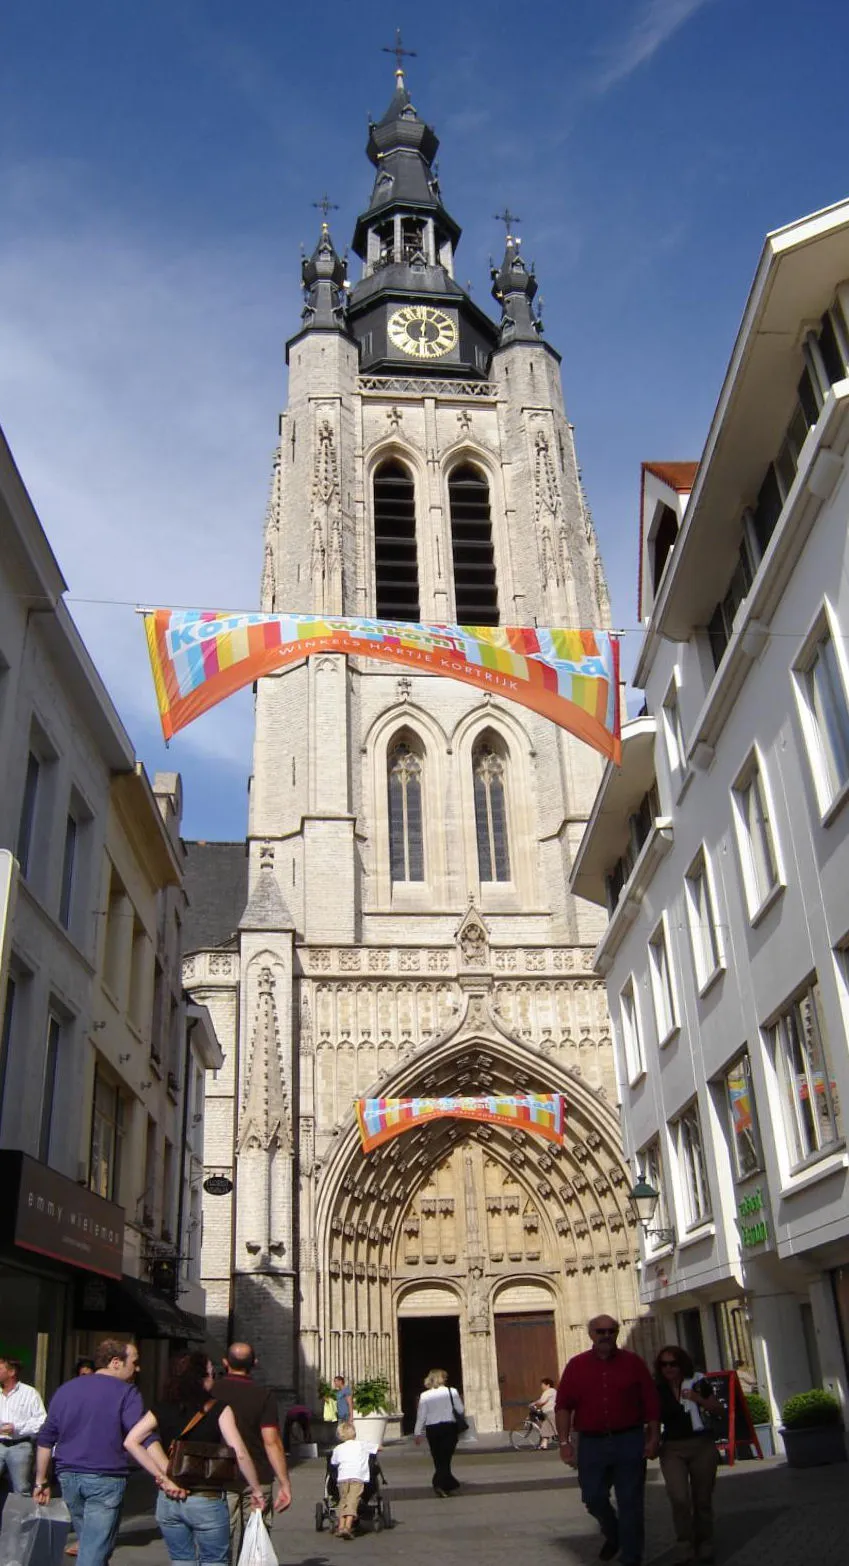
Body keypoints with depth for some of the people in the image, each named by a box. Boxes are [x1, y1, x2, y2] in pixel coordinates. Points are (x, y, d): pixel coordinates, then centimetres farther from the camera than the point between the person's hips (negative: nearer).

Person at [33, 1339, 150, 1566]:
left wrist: (41, 1481, 20)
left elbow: (45, 1439, 14)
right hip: (106, 1479, -6)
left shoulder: (66, 1389, 11)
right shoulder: (126, 1392, -8)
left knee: (89, 1544, 22)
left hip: (69, 1476, 6)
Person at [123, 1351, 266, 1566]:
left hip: (168, 1501, 4)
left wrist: (163, 1477, -4)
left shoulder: (163, 1409, 2)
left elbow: (130, 1441, -6)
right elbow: (240, 1453, -15)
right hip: (207, 1501, -4)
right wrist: (256, 1490, -4)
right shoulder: (218, 1409, -9)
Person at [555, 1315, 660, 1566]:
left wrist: (653, 1438, -5)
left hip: (629, 1441, -1)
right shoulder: (576, 1365, 2)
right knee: (593, 1498, 7)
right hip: (591, 1443, 1)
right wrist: (565, 1441, -7)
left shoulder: (633, 1362, 1)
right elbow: (563, 1406, 0)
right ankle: (613, 1535, 37)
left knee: (630, 1502, 2)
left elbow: (651, 1403, 1)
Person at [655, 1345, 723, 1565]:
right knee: (679, 1498, -15)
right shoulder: (657, 1390, 1)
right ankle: (685, 1544, 3)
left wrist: (698, 1399, -11)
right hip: (672, 1449, 0)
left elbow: (718, 1409, 4)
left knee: (702, 1498, 7)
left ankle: (704, 1543, 26)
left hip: (702, 1446, 1)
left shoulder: (697, 1383, 0)